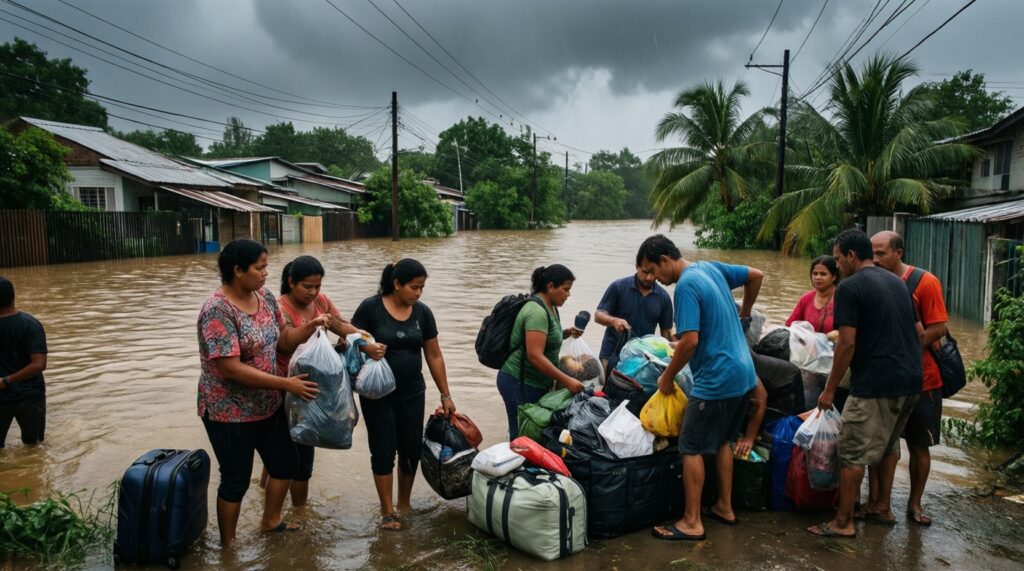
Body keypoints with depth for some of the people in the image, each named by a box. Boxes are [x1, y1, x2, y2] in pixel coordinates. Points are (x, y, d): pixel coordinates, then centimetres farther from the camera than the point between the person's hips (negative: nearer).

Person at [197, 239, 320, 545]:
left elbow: (282, 338, 8)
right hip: (230, 411, -8)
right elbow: (231, 369, -28)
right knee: (236, 479, 7)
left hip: (268, 404, 8)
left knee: (285, 462, 19)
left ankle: (270, 521, 43)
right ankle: (228, 545, 30)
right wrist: (286, 384, -27)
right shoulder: (218, 310, -24)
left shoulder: (265, 297, 0)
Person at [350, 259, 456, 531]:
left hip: (412, 394, 4)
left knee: (411, 449, 9)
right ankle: (387, 512, 14)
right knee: (384, 450, 2)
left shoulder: (422, 312, 1)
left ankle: (404, 504, 28)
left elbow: (434, 356, 5)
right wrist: (367, 347, -29)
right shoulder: (370, 307, -10)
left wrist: (445, 395, 6)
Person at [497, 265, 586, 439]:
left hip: (534, 383, 9)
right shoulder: (536, 312, -20)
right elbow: (535, 356, -26)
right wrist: (566, 381, -24)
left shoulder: (549, 307, 10)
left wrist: (566, 333, 7)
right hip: (519, 384, -9)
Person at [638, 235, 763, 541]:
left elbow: (689, 341, -25)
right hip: (745, 375, 9)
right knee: (722, 441, 22)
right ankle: (725, 507, 31)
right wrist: (744, 315, 29)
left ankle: (692, 523, 7)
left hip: (716, 381, -9)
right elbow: (756, 275, 20)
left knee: (691, 448, 0)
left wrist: (667, 378, -12)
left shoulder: (686, 285, -19)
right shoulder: (712, 268, 7)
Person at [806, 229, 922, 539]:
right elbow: (919, 332, 19)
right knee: (889, 445, 23)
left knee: (853, 453, -1)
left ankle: (843, 522, 4)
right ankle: (882, 506, 33)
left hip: (875, 384, -8)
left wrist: (830, 389, -8)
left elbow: (847, 344, -15)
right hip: (911, 380, 9)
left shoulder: (850, 287, -10)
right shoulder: (897, 283, 14)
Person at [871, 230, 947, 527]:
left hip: (921, 379, -3)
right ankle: (877, 501, 17)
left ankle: (915, 503, 22)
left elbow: (938, 328, -14)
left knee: (919, 445, 8)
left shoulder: (925, 282, -11)